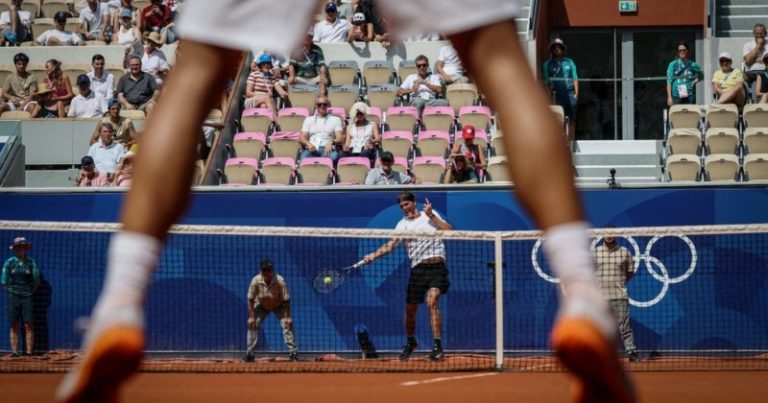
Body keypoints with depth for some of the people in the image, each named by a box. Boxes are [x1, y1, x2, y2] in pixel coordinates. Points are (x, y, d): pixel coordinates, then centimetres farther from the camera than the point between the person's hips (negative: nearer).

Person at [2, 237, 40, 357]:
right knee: (14, 326, 0)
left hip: (27, 297, 0)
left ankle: (30, 351, -8)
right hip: (13, 296, 0)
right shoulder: (9, 262, 5)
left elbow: (37, 281, 9)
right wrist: (9, 295, 1)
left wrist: (31, 293, 4)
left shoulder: (31, 262, 7)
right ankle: (14, 350, -1)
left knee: (28, 325, -7)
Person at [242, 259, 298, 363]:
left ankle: (293, 352, -11)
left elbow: (286, 300, -24)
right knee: (252, 325, -11)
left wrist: (288, 317, -24)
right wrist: (251, 316, -20)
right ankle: (249, 353, -3)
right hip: (262, 306, 1)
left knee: (287, 325, -16)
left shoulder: (280, 281, -33)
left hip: (279, 306, -1)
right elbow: (250, 299, -19)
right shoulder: (256, 280, -29)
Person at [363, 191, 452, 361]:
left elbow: (449, 231, -3)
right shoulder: (403, 224, 10)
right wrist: (373, 255, -15)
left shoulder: (431, 215, 8)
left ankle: (437, 345, -20)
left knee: (432, 302, -21)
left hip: (436, 266, -2)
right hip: (418, 269, 3)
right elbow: (390, 245, 0)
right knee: (410, 309, 5)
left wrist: (431, 216, -10)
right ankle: (410, 342, 31)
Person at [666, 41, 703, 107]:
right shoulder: (673, 65, 4)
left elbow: (701, 76, 24)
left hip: (690, 96, 1)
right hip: (677, 96, -1)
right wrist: (669, 97, -3)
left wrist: (696, 80, 3)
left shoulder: (693, 65, 7)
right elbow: (669, 82, 3)